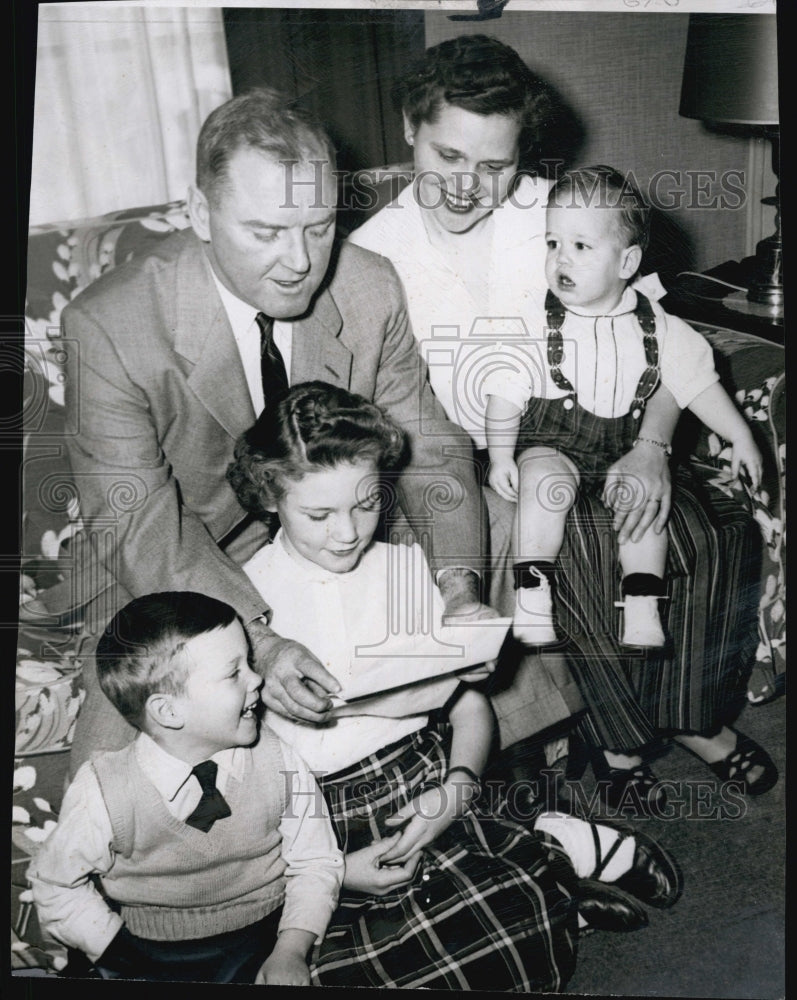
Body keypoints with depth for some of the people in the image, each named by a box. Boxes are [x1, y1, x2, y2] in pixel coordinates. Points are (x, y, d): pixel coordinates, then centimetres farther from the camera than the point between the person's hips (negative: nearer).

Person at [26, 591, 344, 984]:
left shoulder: (280, 764, -10)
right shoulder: (103, 793, -15)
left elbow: (315, 863, -1)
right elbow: (55, 883, 0)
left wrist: (291, 951, -13)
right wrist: (124, 959, -6)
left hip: (255, 942, 1)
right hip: (147, 955, 0)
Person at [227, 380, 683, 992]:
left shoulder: (407, 568, 7)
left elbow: (470, 702, 10)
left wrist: (457, 788, -10)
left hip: (426, 786, 1)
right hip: (314, 831, 0)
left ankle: (550, 853, 5)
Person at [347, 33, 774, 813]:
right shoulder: (372, 254, -6)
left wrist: (649, 446, -16)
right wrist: (488, 496, -21)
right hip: (467, 469, -2)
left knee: (719, 534, -18)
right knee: (572, 542, -29)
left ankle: (696, 716, 5)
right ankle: (618, 739, -3)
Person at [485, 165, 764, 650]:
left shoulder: (654, 326, -2)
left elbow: (698, 380, 5)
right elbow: (507, 391, -5)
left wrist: (741, 437, 3)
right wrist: (500, 456, -10)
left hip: (625, 442, 2)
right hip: (550, 440, -2)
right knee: (543, 483, -30)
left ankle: (642, 613, -12)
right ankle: (532, 602, -25)